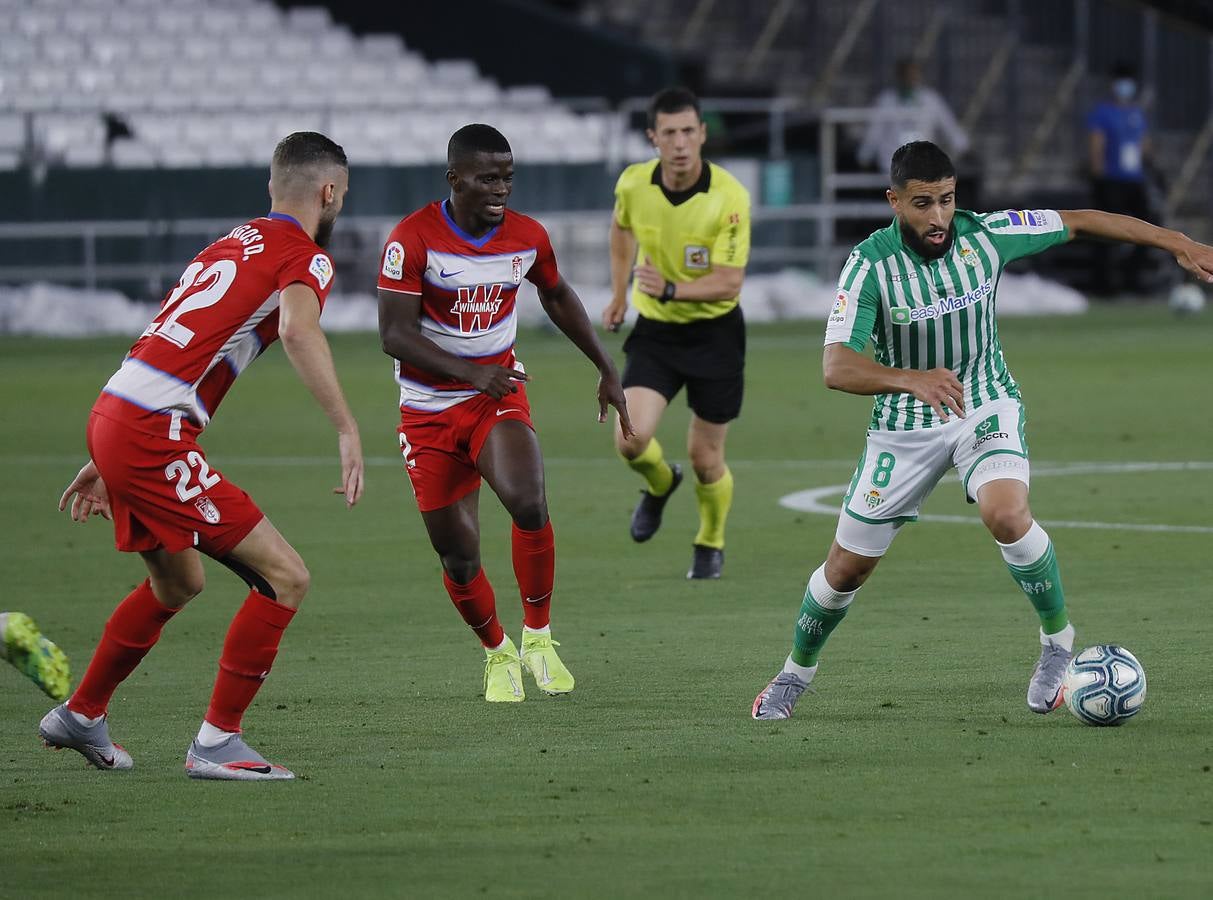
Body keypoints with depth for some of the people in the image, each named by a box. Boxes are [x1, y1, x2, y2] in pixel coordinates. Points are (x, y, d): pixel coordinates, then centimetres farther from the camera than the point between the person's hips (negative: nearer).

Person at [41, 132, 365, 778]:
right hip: (153, 437, -9)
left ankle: (80, 716, 43)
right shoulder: (305, 257, -5)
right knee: (285, 579, -7)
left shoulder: (234, 243, 21)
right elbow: (296, 329, -28)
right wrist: (347, 429, -33)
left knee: (177, 584, 31)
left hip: (111, 417, 9)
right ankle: (216, 743, -5)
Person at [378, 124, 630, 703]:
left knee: (527, 502, -28)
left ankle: (538, 635, -9)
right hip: (429, 410, -1)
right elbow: (394, 334, -20)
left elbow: (557, 297, 18)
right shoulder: (413, 239, -16)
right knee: (457, 556, 1)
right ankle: (498, 654, 28)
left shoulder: (527, 237, -3)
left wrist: (606, 370, 18)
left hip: (499, 397, 1)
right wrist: (471, 372, -32)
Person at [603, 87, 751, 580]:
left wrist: (671, 290, -38)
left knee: (705, 458, 3)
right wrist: (619, 293, 16)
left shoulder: (730, 197, -22)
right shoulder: (633, 184, -10)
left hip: (714, 332, -2)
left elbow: (729, 284, -23)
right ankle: (659, 484, 22)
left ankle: (711, 543, 33)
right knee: (631, 439, -15)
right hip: (655, 330, 2)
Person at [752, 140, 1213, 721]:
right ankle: (797, 671, 34)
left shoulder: (984, 235, -14)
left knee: (1007, 514, -30)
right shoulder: (870, 264, -21)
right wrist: (912, 379, -49)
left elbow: (1079, 222, 0)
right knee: (848, 567, 6)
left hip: (985, 406, 0)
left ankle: (1057, 639, -7)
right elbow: (837, 368, -30)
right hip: (905, 426, 0)